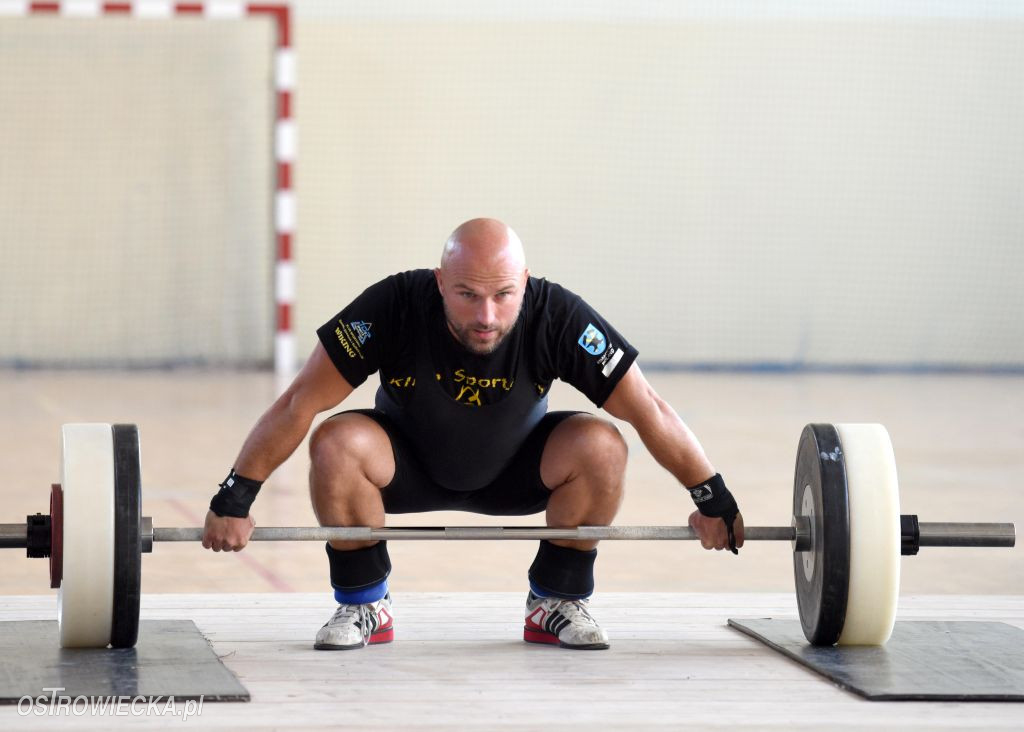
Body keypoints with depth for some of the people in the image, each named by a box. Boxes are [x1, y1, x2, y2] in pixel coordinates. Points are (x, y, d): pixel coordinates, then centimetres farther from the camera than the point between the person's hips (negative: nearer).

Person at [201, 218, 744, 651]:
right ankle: (363, 606, -9)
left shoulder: (557, 318, -31)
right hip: (409, 468, -1)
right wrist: (232, 502, -26)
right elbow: (300, 402, -26)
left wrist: (715, 503, -17)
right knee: (336, 445, -31)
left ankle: (556, 604, -5)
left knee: (600, 447, -27)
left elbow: (649, 411, -21)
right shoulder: (394, 308, -33)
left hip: (513, 472, 1)